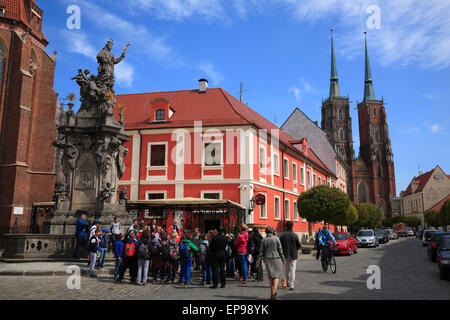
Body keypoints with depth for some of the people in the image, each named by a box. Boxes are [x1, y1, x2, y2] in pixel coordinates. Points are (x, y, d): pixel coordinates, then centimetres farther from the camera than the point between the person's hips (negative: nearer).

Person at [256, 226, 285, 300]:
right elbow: (280, 250, -4)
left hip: (267, 260, 2)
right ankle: (273, 292, -12)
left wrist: (258, 261, 2)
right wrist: (283, 259, 5)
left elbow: (261, 251, -2)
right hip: (276, 259, -2)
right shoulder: (276, 239, -7)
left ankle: (273, 292, 21)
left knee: (270, 276, 14)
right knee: (276, 276, 2)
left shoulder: (264, 240, -2)